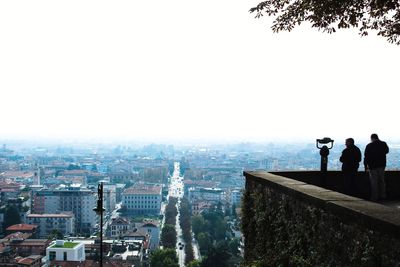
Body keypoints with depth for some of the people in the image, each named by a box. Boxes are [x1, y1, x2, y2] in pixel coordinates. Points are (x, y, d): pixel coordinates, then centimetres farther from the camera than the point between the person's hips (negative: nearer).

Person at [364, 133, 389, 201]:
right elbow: (386, 151, 21)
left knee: (374, 182, 2)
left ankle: (374, 197, 4)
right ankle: (383, 196, 20)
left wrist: (366, 166, -3)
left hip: (373, 166, -4)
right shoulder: (384, 144, -1)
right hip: (382, 165, 4)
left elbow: (366, 157, -10)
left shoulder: (369, 146, -12)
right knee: (382, 181, 15)